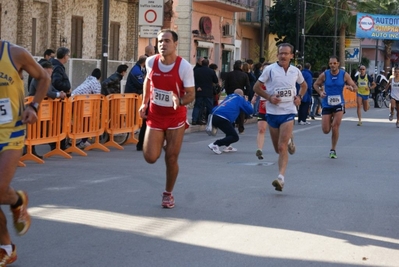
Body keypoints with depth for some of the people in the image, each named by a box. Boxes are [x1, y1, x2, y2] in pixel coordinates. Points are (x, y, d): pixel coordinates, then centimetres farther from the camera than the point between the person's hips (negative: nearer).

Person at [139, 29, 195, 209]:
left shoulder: (184, 66, -18)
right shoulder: (151, 62, -8)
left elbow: (191, 94, -14)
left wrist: (180, 102, -35)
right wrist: (144, 103, 10)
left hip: (176, 117, -2)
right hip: (155, 116, 3)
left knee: (171, 159, 0)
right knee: (150, 157, -6)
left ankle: (168, 194, 23)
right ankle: (162, 144, 32)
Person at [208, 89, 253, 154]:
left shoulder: (229, 97, 31)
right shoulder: (240, 99, 14)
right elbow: (250, 111, 16)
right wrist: (247, 102, 36)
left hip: (214, 117, 8)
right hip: (222, 119, -8)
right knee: (235, 137, -1)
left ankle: (227, 146, 25)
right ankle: (215, 144, -15)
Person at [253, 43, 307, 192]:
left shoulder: (296, 71, 3)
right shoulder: (270, 69, -4)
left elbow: (304, 85, 23)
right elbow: (257, 87, 1)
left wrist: (299, 97, 3)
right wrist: (269, 97, -15)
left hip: (288, 112, -1)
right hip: (272, 112, 1)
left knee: (282, 147, -15)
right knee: (278, 149, 12)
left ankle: (281, 178, -20)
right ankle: (289, 141, 47)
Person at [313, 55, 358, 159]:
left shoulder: (344, 75, -5)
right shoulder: (324, 75, -5)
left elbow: (355, 88, -1)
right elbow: (315, 84, 11)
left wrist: (351, 88, -25)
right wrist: (320, 92, -9)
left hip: (339, 104, -1)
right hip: (327, 105, 1)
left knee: (335, 127, -13)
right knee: (326, 130, -1)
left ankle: (333, 150, 5)